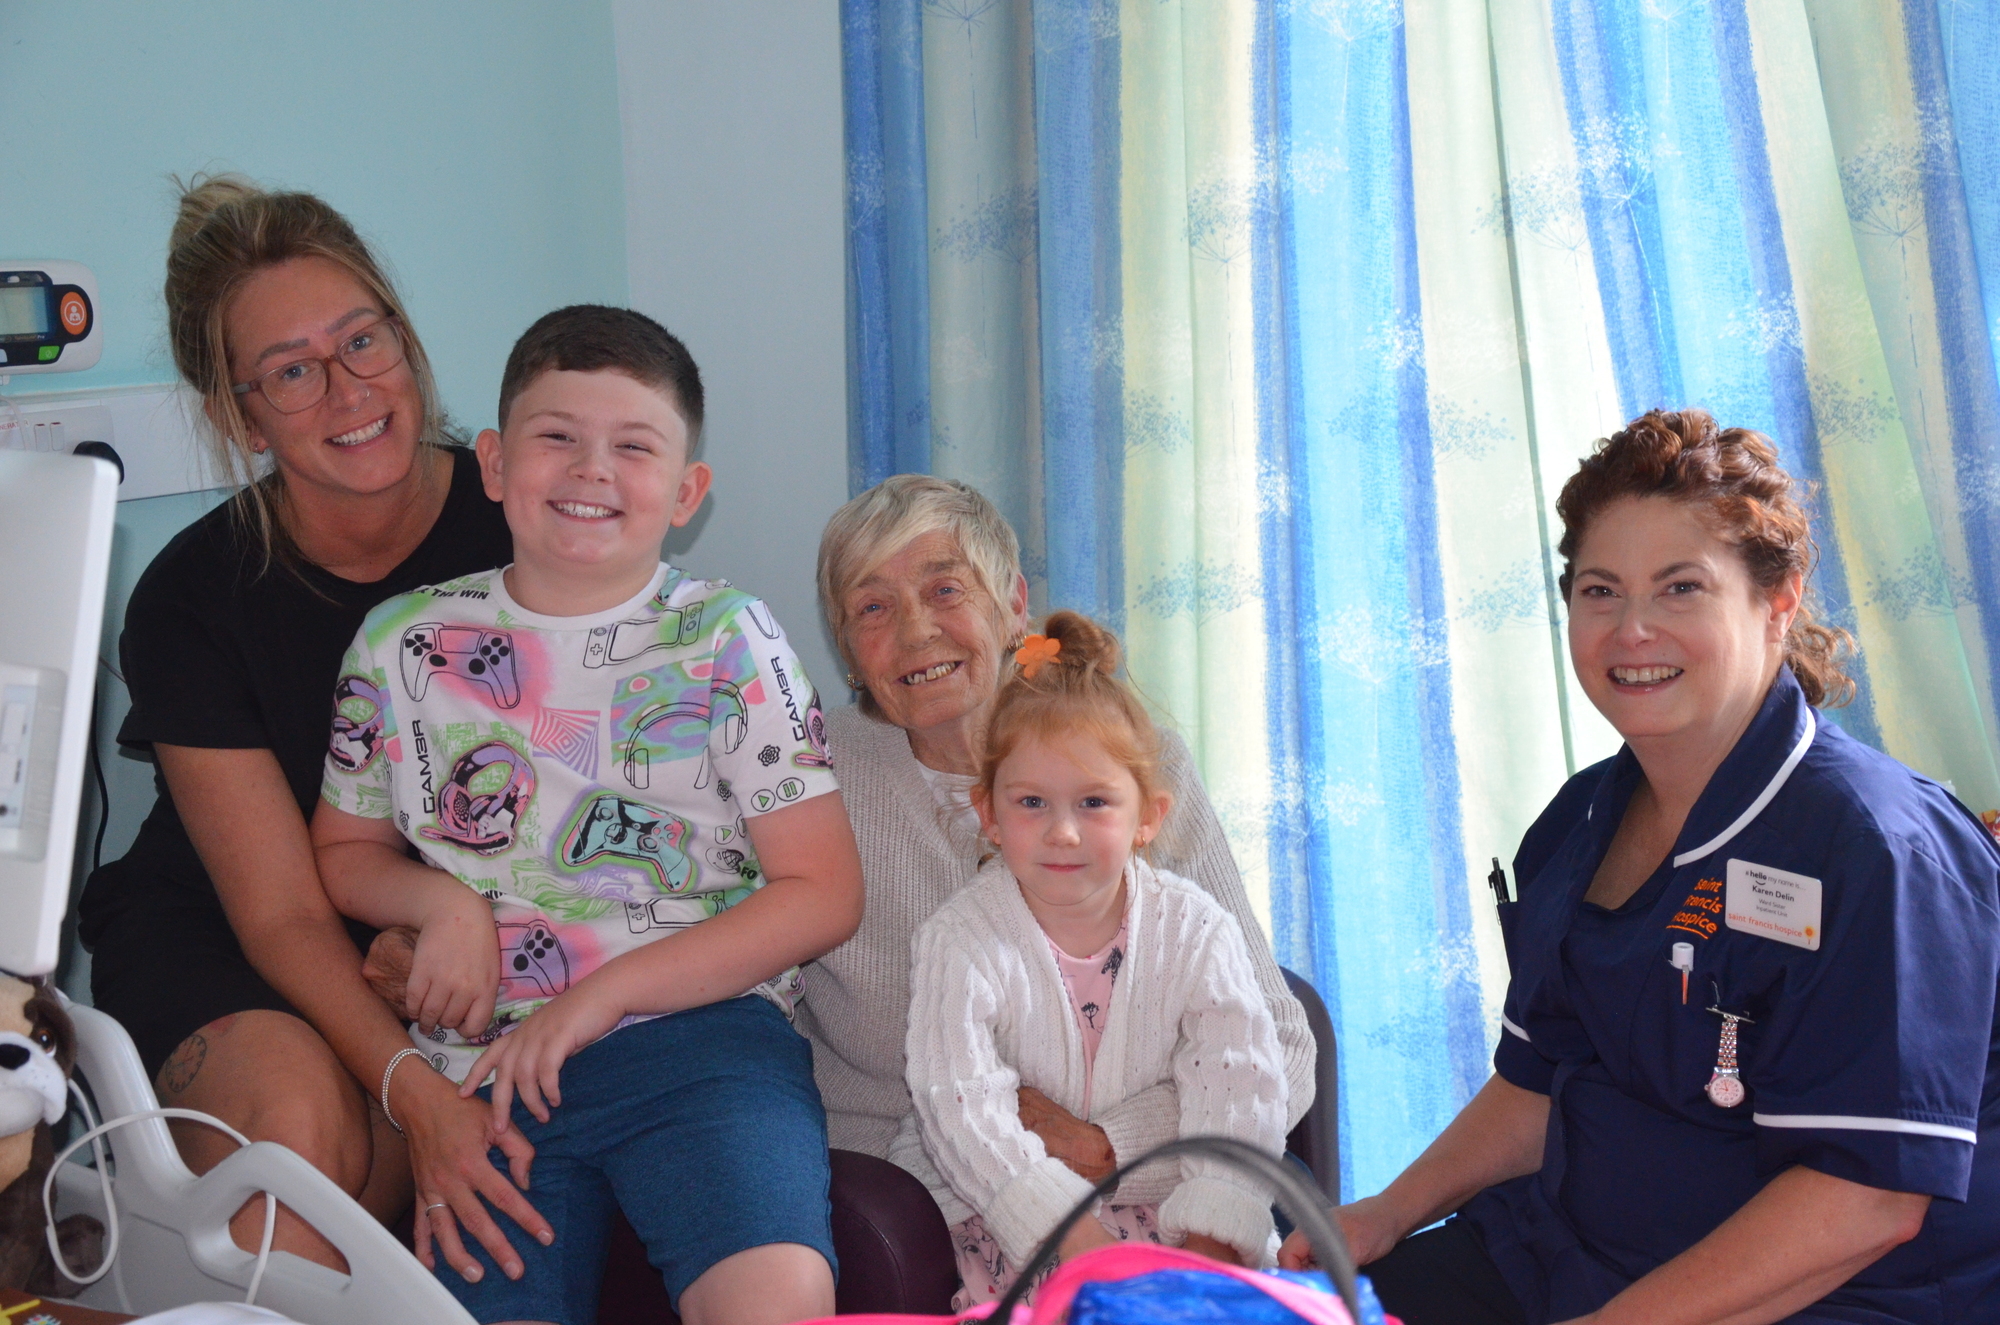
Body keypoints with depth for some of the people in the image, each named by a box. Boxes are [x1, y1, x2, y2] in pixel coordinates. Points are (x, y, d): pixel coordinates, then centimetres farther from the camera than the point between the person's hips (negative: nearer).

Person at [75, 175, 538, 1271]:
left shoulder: (517, 519, -12)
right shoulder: (188, 600, -16)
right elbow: (281, 911, -18)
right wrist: (416, 1089, -34)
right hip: (213, 938, -1)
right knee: (295, 1107, -32)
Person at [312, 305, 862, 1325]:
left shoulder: (727, 644, 3)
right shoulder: (402, 644, 11)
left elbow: (823, 892, -1)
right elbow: (345, 852, 22)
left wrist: (598, 999, -8)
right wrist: (442, 902, -1)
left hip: (698, 1027, -2)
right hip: (487, 1064, 2)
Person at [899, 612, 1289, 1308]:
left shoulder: (1195, 929, -3)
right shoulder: (959, 941, -9)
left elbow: (1236, 1088, -10)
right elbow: (963, 1108, -18)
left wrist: (1208, 1244, -24)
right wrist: (1075, 1241, -28)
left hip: (1163, 1202, 2)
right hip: (1002, 1215, -2)